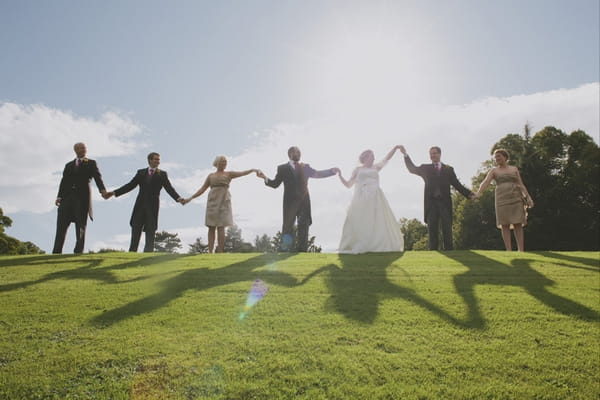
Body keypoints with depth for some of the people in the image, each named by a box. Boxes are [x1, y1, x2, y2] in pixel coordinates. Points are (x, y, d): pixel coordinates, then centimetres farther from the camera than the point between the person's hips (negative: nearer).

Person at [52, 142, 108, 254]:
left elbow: (97, 177, -4)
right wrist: (59, 196, -2)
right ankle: (56, 252, -4)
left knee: (80, 227, -4)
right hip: (68, 197, 3)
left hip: (82, 197, -3)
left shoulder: (91, 163, 13)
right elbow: (64, 181, 14)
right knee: (61, 226, -4)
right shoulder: (69, 165, 23)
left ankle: (78, 252, -5)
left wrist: (102, 189, -23)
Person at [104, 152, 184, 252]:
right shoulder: (141, 172, 12)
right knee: (135, 231, 3)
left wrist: (178, 198, -24)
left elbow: (169, 188, -5)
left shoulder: (162, 174, 5)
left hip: (152, 207, -2)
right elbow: (130, 185, 10)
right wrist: (114, 193, 2)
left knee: (150, 232, -3)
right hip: (140, 206, 2)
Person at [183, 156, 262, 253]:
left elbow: (242, 173, -5)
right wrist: (190, 198, 8)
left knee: (221, 227, -10)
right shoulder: (210, 176, 18)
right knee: (211, 227, -1)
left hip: (223, 201, -3)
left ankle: (220, 253, -8)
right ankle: (210, 252, -1)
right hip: (212, 201, 3)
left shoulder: (229, 174, 11)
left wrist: (253, 170, -24)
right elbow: (202, 189, 17)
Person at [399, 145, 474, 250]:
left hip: (445, 202, 0)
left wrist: (469, 194, -3)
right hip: (431, 203, 0)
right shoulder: (425, 168, 16)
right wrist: (405, 154, -5)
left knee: (447, 230, -2)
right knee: (432, 230, -1)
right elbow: (412, 169, 6)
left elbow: (457, 185, 10)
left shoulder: (448, 169, 15)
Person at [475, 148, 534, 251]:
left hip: (515, 198, 1)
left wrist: (528, 197, -4)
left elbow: (521, 185, 10)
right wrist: (478, 193, -28)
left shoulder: (514, 169, 14)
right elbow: (486, 182, -9)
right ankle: (509, 251, -3)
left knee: (518, 225, -3)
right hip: (502, 199, -1)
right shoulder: (494, 171, 8)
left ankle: (521, 251, -2)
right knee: (505, 225, -5)